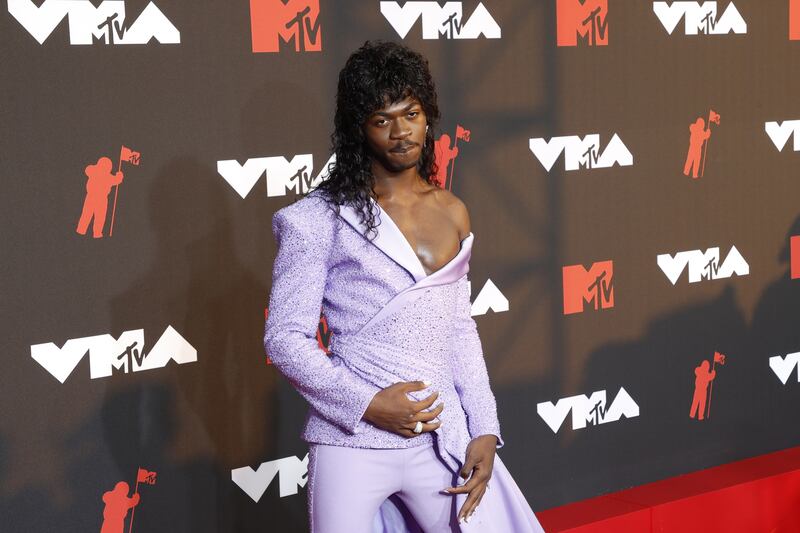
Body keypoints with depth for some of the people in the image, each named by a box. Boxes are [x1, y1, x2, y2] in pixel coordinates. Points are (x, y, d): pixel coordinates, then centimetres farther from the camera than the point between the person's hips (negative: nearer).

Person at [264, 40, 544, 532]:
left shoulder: (453, 214, 9)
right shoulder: (322, 218, -5)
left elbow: (460, 331, 14)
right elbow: (285, 337, -6)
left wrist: (484, 430, 4)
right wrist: (368, 403, -15)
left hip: (443, 438, 4)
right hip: (352, 440, -4)